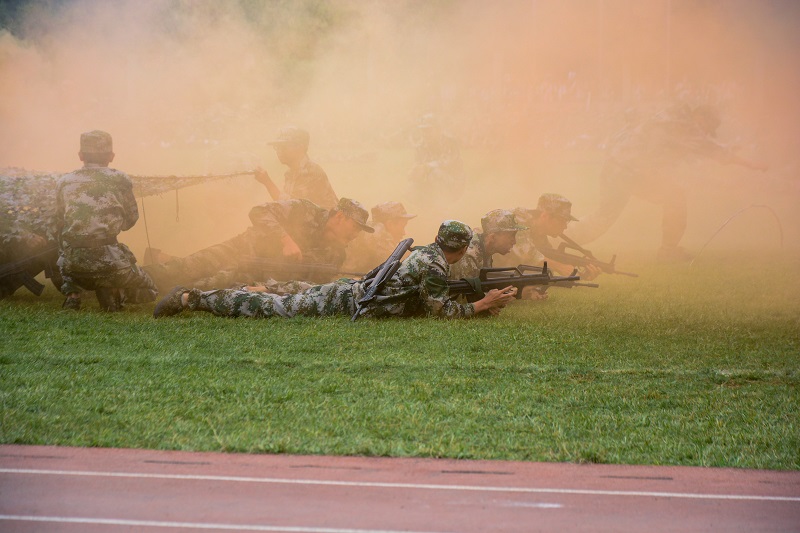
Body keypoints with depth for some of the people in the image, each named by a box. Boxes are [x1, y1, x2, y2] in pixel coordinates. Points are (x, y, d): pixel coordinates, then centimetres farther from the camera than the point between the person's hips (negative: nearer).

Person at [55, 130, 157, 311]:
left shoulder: (64, 182, 8)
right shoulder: (119, 180, 2)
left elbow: (60, 223, 16)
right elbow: (131, 220, 14)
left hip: (71, 263, 3)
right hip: (107, 260, -3)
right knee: (147, 292, 21)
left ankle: (73, 294, 13)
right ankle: (111, 293, -6)